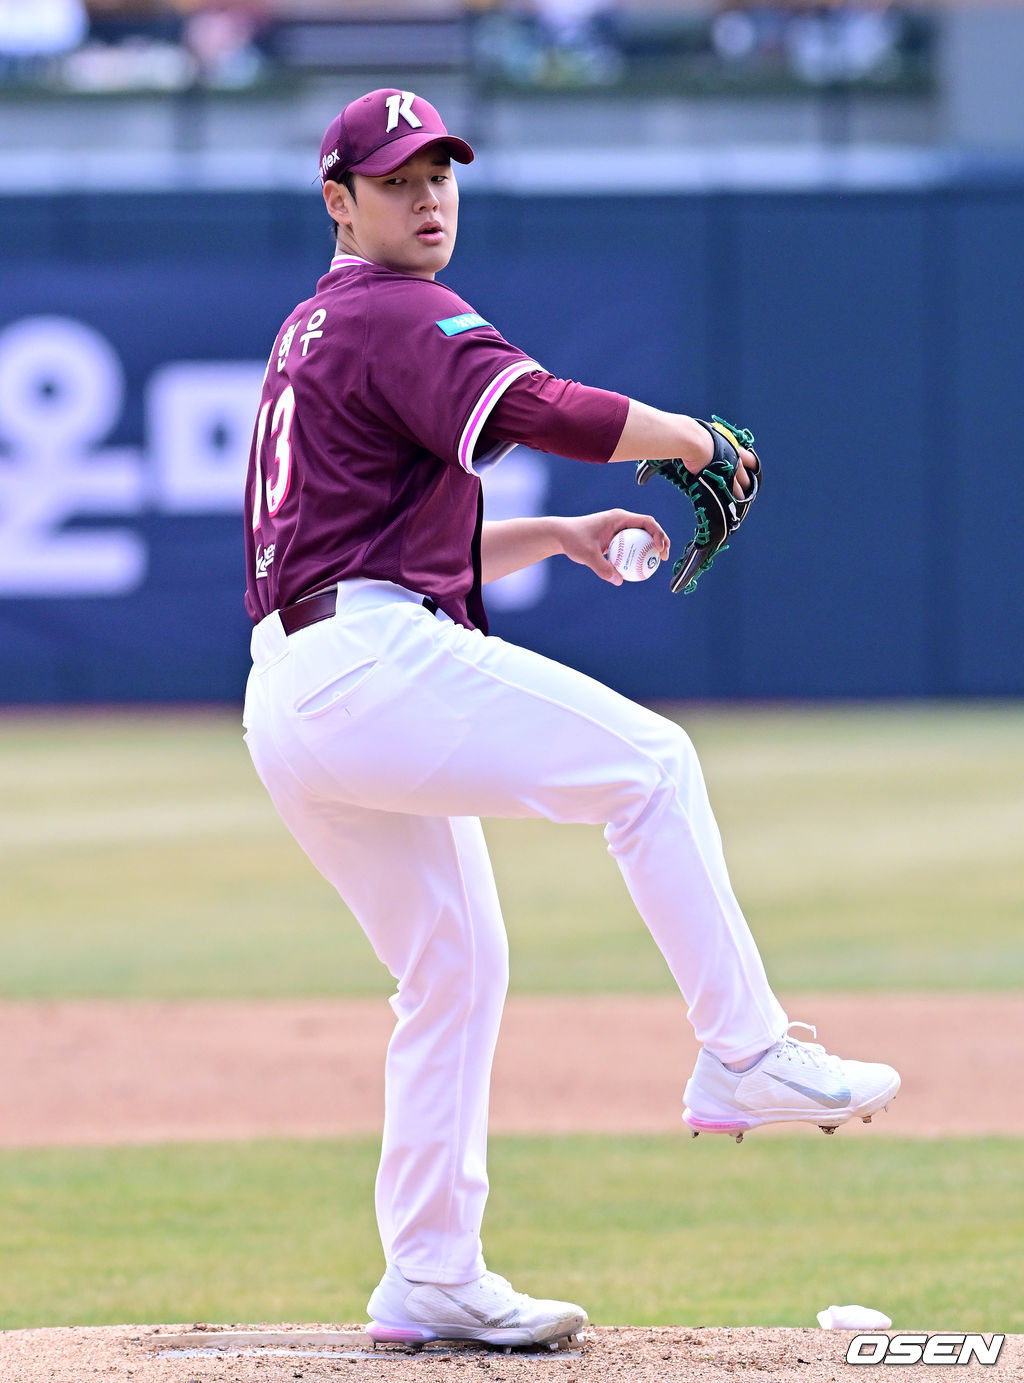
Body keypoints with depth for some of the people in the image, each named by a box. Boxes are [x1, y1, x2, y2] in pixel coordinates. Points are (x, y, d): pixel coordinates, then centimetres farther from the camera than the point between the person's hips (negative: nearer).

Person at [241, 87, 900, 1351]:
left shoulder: (311, 336, 28)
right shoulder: (401, 316, -4)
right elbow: (530, 409, -21)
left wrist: (555, 536, 24)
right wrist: (685, 437, -7)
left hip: (284, 707, 11)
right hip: (370, 666, -11)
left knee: (457, 966, 15)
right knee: (648, 763, -12)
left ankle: (430, 1282, 15)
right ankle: (744, 1057, -17)